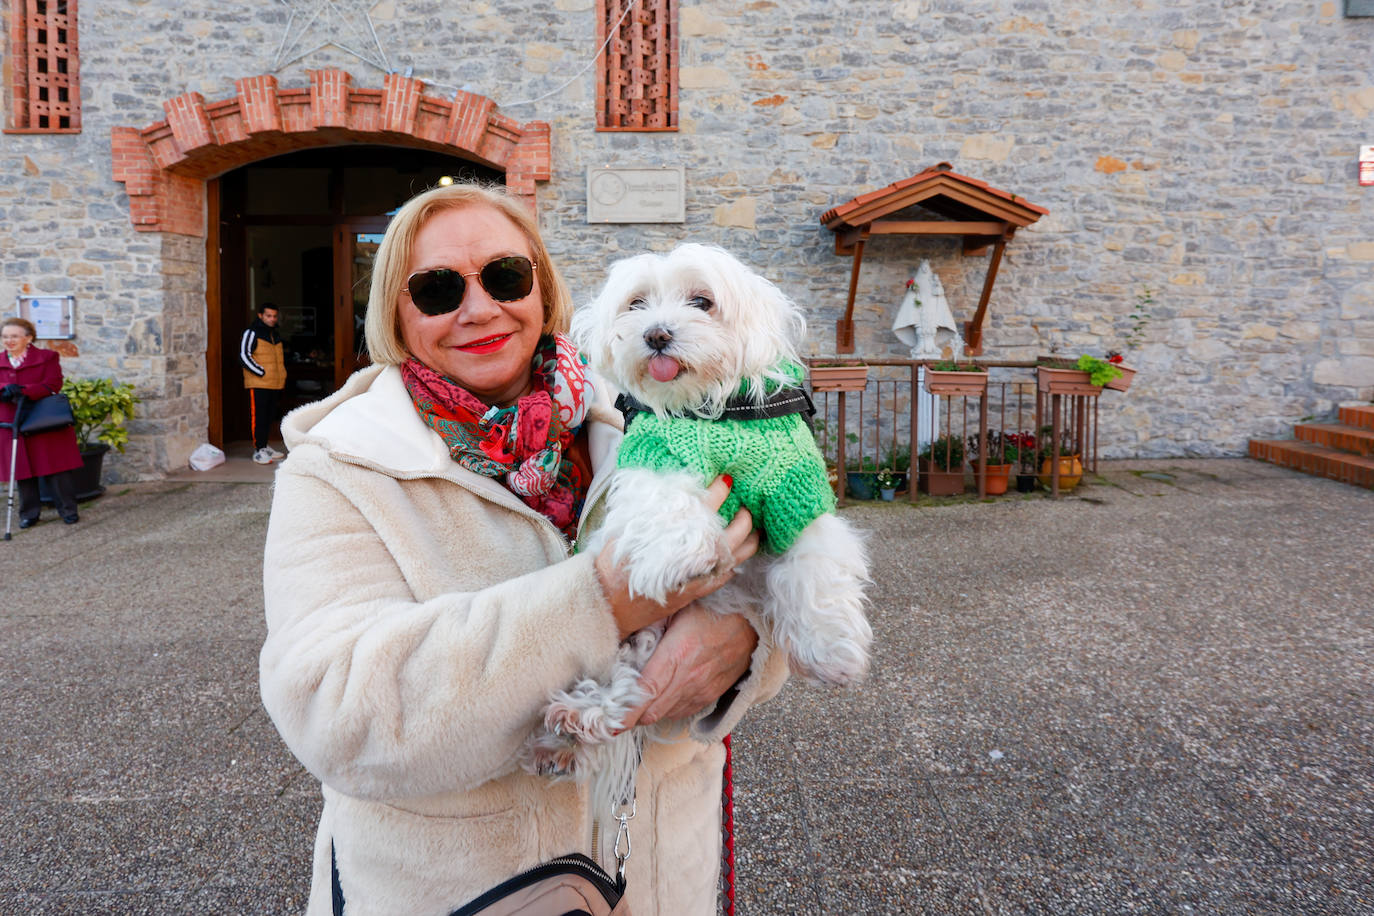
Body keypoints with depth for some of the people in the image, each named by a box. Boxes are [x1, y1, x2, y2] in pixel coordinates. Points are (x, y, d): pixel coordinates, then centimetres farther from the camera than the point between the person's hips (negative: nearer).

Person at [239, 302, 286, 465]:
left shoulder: (276, 334, 17)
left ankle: (265, 446, 23)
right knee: (258, 416, -7)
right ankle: (258, 451, -4)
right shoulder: (252, 333, -7)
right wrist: (262, 372, -17)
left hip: (275, 384, 8)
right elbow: (244, 356, -14)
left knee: (270, 417, 13)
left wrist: (282, 375, 15)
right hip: (258, 384, -8)